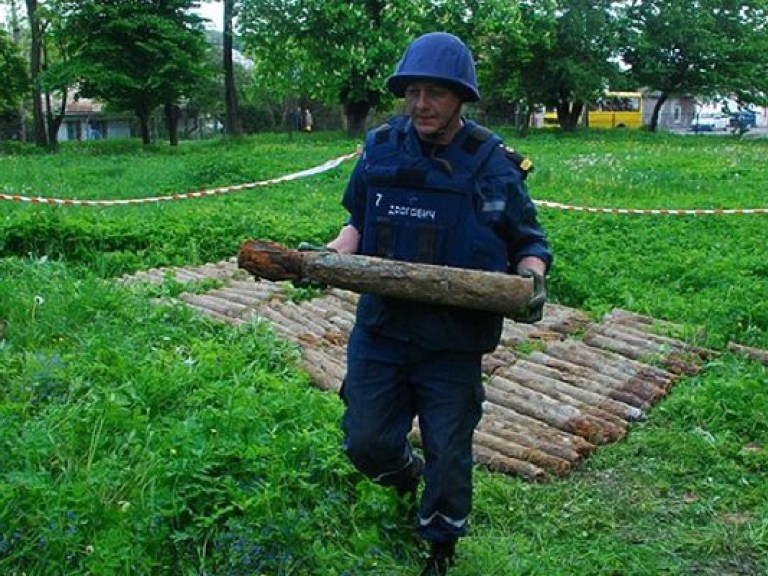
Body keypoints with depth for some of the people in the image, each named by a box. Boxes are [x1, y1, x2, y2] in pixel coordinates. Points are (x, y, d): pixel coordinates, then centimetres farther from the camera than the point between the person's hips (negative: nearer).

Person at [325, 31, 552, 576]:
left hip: (454, 344, -3)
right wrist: (328, 256, -6)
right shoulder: (380, 149, -2)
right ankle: (407, 475, 48)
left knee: (448, 458, 10)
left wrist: (532, 279, -22)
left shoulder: (492, 165, -10)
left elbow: (531, 245, 0)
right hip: (380, 330, 3)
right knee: (366, 442, 11)